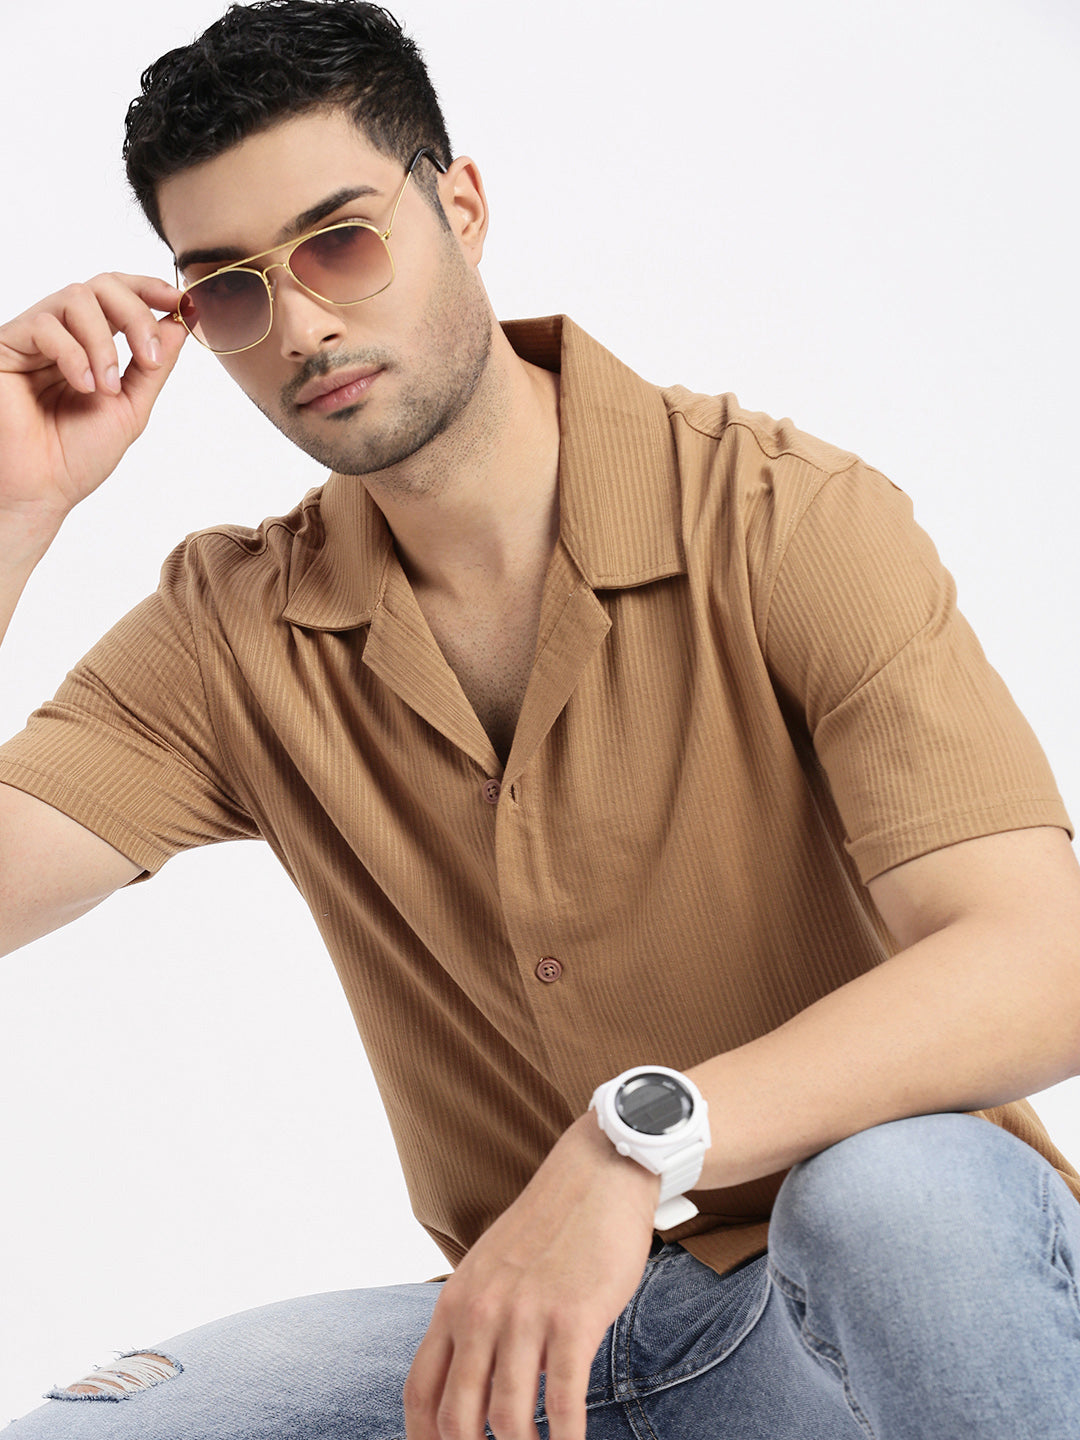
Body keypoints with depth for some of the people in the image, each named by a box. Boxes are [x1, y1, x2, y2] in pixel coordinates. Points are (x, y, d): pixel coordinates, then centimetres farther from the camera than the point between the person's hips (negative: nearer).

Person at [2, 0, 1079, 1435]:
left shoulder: (791, 522, -14)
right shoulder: (236, 633, 0)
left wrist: (640, 1140, -37)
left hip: (883, 1280, -3)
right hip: (535, 1320, 4)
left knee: (892, 1184, -38)